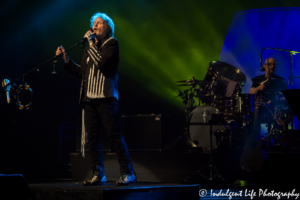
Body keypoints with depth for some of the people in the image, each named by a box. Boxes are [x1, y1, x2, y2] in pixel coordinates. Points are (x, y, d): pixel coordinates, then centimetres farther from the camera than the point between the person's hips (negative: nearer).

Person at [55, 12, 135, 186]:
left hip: (106, 98, -7)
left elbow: (102, 63, -16)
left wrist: (92, 44, -10)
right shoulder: (91, 47, 22)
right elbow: (81, 72, 20)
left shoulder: (111, 43, 1)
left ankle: (128, 173, -7)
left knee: (114, 135, -10)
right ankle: (98, 175, 11)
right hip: (90, 98, 8)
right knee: (92, 137, 5)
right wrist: (66, 58, 16)